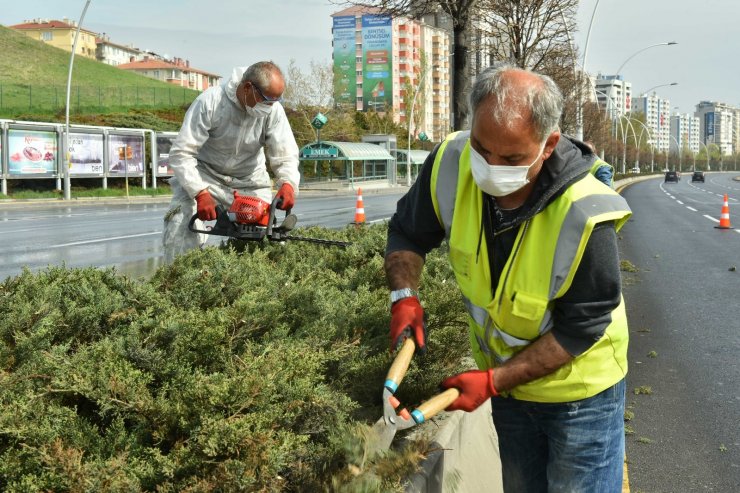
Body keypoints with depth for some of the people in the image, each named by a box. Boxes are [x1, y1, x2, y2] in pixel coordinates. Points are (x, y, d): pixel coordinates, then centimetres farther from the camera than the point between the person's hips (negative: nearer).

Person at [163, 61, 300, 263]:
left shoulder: (274, 110, -17)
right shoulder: (210, 101, -26)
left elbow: (285, 156, -16)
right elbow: (181, 153, -26)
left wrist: (288, 183, -39)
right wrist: (200, 193, -37)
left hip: (249, 182, 3)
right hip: (203, 177, -3)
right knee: (181, 233, -21)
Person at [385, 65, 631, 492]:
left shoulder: (585, 216, -33)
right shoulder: (451, 164, -21)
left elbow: (579, 328, -23)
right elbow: (408, 232, -1)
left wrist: (493, 381, -25)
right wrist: (405, 296, -17)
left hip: (580, 392, -4)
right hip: (504, 378, 5)